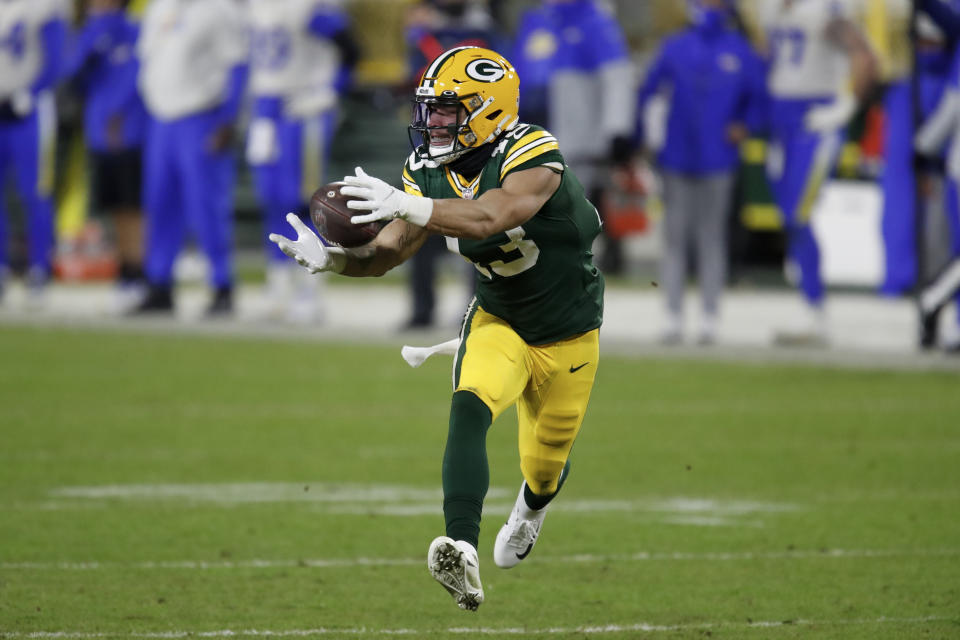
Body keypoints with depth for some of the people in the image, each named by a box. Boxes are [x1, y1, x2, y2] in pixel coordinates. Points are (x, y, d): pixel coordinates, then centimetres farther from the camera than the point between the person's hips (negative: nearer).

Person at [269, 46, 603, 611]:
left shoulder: (532, 157, -31)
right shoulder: (431, 172, -10)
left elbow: (491, 217, -49)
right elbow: (388, 253, -10)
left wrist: (407, 206, -61)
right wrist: (329, 259, -31)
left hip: (566, 335, -3)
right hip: (498, 321, 3)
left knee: (545, 464, 13)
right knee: (470, 407, -29)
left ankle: (531, 510, 54)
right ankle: (463, 554, -43)